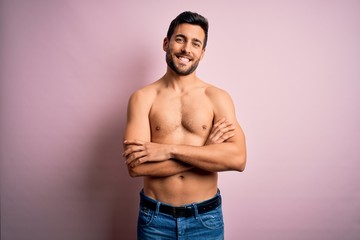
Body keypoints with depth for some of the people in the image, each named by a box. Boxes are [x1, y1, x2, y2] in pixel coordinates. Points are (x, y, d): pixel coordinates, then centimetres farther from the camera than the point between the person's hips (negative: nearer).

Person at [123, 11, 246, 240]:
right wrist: (207, 150, -17)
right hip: (155, 218, 0)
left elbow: (238, 158, -17)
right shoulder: (143, 97, -6)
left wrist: (169, 150, -21)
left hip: (206, 217, 1)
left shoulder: (218, 97, -5)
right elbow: (136, 166, -17)